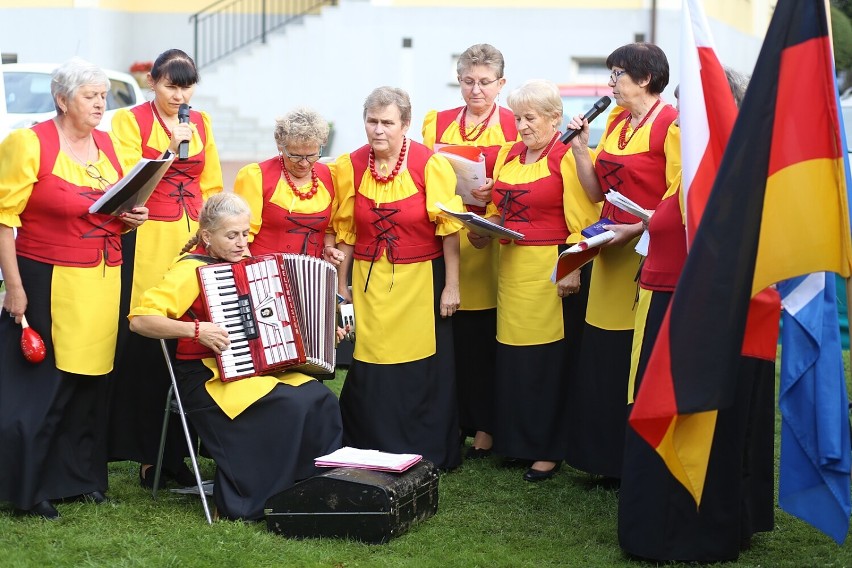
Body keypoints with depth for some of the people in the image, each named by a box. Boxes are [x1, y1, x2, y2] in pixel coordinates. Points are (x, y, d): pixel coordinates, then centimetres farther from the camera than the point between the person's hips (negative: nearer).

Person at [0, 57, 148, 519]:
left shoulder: (107, 145, 12)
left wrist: (132, 218, 2)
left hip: (102, 283, 6)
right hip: (48, 283, -6)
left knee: (90, 381, 8)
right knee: (42, 386, -3)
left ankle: (81, 476, 21)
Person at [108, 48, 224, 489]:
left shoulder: (200, 123, 14)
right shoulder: (130, 121, 1)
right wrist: (171, 148, -15)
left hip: (193, 242, 4)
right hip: (147, 244, -4)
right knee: (144, 348, -6)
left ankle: (177, 452, 7)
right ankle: (147, 455, 2)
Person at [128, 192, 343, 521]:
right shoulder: (192, 269, -11)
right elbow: (140, 320, -19)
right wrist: (196, 329, -28)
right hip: (207, 374, -7)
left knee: (321, 400, -16)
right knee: (289, 407, -27)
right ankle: (246, 505, -16)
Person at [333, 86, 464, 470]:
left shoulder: (430, 164, -9)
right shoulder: (351, 166, 1)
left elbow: (449, 228, -7)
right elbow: (345, 230, 7)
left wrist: (451, 286, -9)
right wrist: (341, 284, 8)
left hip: (422, 280, -2)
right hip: (370, 282, 2)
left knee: (423, 369, 4)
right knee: (369, 369, 2)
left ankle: (429, 454, 17)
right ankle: (369, 454, 15)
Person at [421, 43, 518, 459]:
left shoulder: (514, 125, 4)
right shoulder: (437, 123, 12)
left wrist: (497, 193, -15)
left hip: (492, 240, -2)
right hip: (445, 236, 2)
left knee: (487, 338, -1)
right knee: (453, 337, 1)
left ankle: (486, 427, 9)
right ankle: (453, 424, 11)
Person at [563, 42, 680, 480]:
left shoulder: (670, 127, -12)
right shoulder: (616, 122, 12)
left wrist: (633, 229, -22)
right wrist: (580, 148, 2)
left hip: (649, 255, -8)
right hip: (610, 255, 8)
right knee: (602, 360, 10)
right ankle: (610, 461, 21)